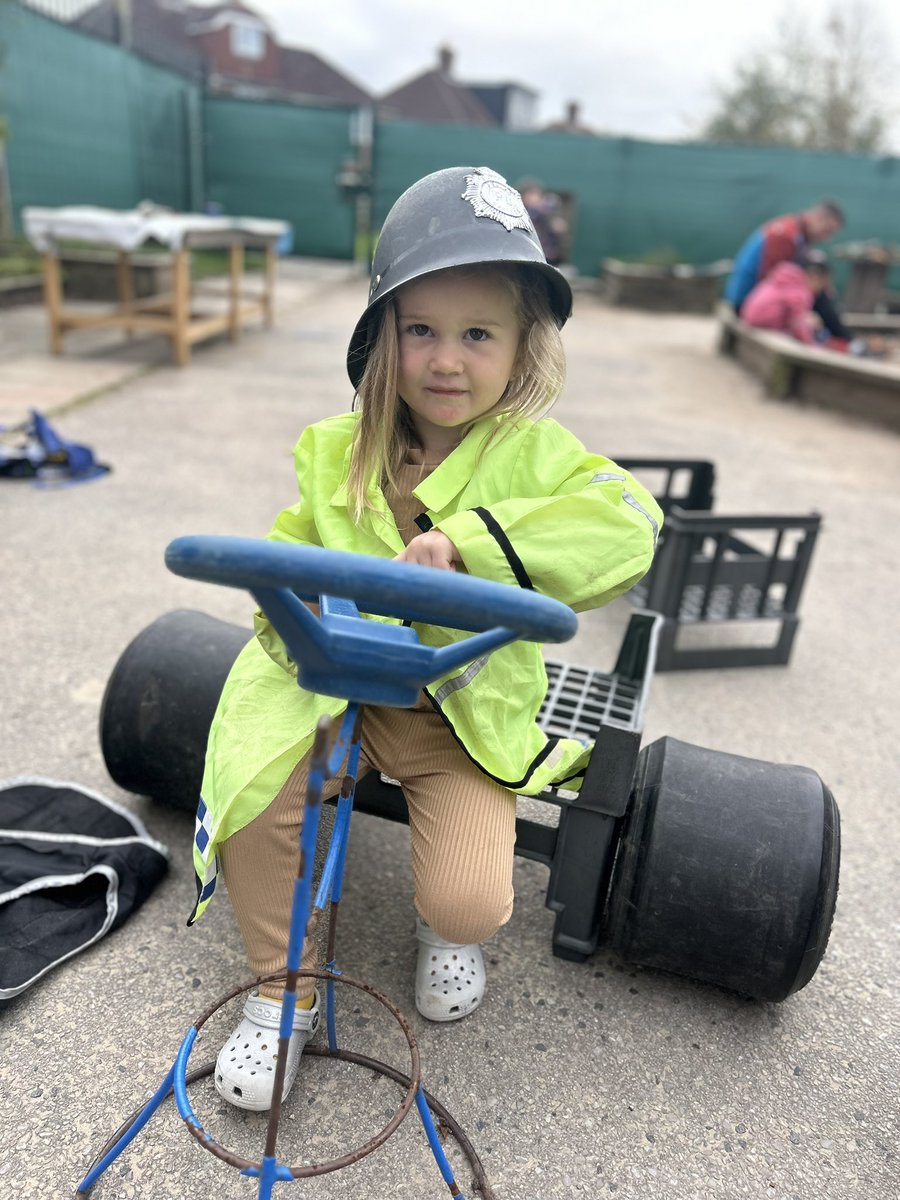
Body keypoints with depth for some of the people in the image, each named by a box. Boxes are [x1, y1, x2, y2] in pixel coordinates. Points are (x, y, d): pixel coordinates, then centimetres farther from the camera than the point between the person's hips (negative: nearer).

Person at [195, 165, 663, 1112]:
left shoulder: (535, 455, -8)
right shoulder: (334, 451, 1)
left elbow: (627, 523, -25)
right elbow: (287, 552, 10)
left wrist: (465, 539, -33)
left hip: (473, 715, -2)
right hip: (334, 688, 3)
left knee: (468, 900, -17)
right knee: (250, 807, -19)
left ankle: (447, 934, 27)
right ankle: (283, 988, 13)